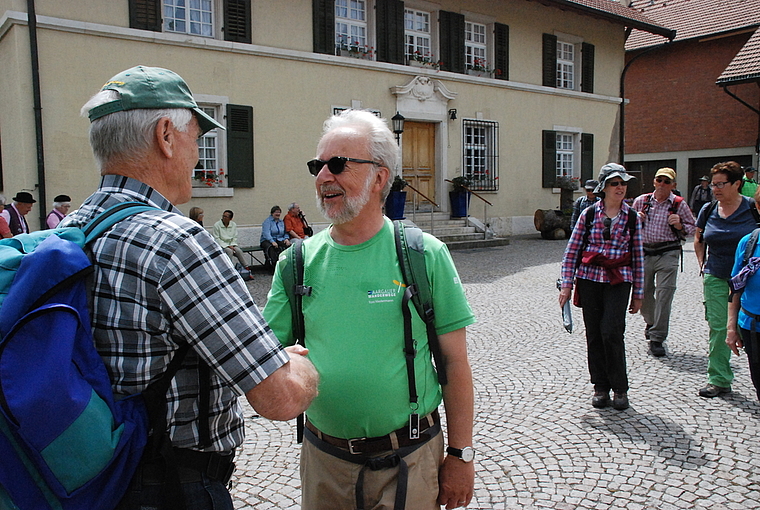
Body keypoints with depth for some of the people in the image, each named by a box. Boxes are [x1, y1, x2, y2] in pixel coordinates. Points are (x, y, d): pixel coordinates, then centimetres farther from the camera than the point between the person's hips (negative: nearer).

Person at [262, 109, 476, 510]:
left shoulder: (425, 255, -9)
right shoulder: (298, 262, -2)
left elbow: (454, 362, -5)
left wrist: (460, 455, -3)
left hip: (409, 462, -2)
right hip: (322, 460, 3)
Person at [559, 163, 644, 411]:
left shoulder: (632, 217, 5)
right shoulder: (589, 214, 3)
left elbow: (638, 256, 8)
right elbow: (572, 251, 4)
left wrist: (638, 294, 8)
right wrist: (566, 285, -1)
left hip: (618, 281, -1)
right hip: (589, 279, 1)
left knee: (611, 332, -12)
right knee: (594, 334, 5)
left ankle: (620, 388, 6)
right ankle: (600, 387, 19)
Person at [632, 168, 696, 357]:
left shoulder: (679, 204, 3)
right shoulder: (641, 201, 8)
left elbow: (692, 228, 11)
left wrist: (680, 226, -10)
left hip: (668, 254, -3)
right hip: (644, 252, 3)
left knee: (664, 295, -10)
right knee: (644, 293, 12)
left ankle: (657, 338, -4)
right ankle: (651, 322, 42)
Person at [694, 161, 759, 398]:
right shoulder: (708, 211, 4)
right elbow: (699, 240, 18)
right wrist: (703, 264, 8)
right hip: (716, 279, 3)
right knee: (718, 328, 3)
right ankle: (719, 380, 13)